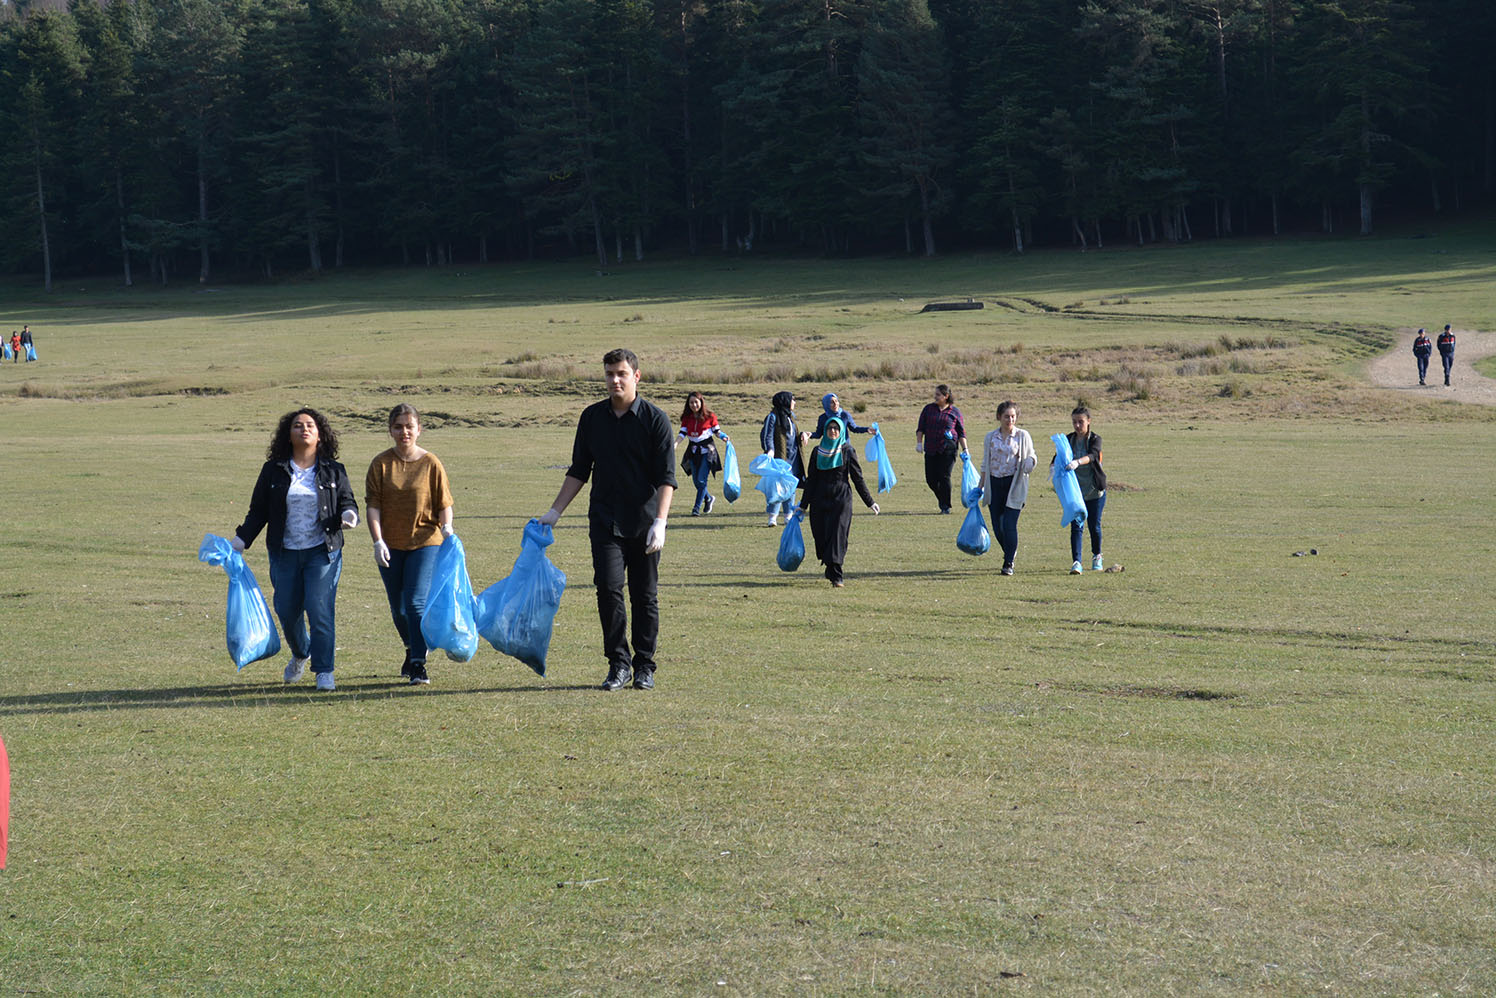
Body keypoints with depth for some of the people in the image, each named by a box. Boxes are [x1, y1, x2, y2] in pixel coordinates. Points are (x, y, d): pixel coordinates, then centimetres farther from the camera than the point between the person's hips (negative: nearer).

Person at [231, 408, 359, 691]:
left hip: (323, 552, -2)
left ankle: (324, 670, -4)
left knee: (320, 609, -12)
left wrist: (349, 516, -15)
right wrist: (241, 540, -2)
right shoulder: (273, 471, 6)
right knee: (287, 610, 7)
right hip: (285, 553, 2)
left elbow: (348, 503, 8)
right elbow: (258, 511, 9)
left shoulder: (333, 471, 5)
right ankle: (300, 654, 36)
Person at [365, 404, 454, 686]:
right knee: (398, 608, 13)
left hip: (425, 543, -3)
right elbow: (372, 505, -4)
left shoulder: (430, 463, -3)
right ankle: (411, 651, 38)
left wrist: (447, 529, -17)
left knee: (416, 602, -14)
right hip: (391, 546, 3)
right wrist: (378, 542, -14)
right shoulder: (381, 463, -1)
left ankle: (419, 665, -10)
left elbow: (444, 503, 2)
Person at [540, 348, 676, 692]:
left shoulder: (655, 419, -3)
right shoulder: (592, 417, 8)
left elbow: (666, 477, -6)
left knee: (645, 596, 4)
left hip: (644, 523, -2)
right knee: (608, 588, -11)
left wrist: (660, 522, -17)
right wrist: (555, 511, 11)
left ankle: (644, 667, 14)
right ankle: (619, 664, -2)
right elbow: (579, 470, 17)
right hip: (605, 521, 2)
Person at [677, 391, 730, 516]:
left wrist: (723, 436, -15)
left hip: (707, 451, -4)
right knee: (696, 481, 8)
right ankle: (708, 499, 34)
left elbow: (716, 431, 5)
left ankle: (697, 508, -7)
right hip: (693, 451, 4)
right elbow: (682, 432, 0)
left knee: (702, 480, -12)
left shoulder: (710, 416, -4)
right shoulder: (687, 418, 4)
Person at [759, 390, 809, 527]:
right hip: (780, 456, -7)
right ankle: (772, 517, -9)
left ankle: (788, 515, 15)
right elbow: (767, 436, -10)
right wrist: (770, 451, -24)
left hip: (793, 456, 7)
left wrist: (802, 434, 7)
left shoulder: (790, 416, 17)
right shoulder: (773, 417, -6)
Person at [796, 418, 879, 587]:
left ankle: (835, 574, -13)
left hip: (841, 499, -3)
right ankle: (831, 571, 17)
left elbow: (858, 478, 4)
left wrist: (870, 502, 2)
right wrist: (803, 505, 9)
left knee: (837, 535, -11)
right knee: (821, 536, 2)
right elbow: (811, 480, 11)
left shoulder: (848, 451, 3)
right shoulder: (817, 452, 10)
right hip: (820, 500, 3)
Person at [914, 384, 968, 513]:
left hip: (948, 448, -3)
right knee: (931, 479, 0)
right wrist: (919, 443, -3)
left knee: (944, 477, -8)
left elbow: (961, 432, 7)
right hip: (931, 449, 3)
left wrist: (964, 449, -1)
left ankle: (946, 506, 4)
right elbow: (920, 428, 11)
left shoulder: (955, 412, 5)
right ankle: (942, 499, 26)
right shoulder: (928, 409, 11)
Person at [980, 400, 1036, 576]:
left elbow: (1031, 456, 7)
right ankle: (1010, 551, 32)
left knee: (1009, 524, -11)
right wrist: (981, 486, 12)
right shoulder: (991, 437, 8)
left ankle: (1008, 563, -3)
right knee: (997, 525, 5)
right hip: (995, 483, 3)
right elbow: (985, 463, 14)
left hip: (1014, 484, -3)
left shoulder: (1023, 436, 1)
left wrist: (1031, 461, -18)